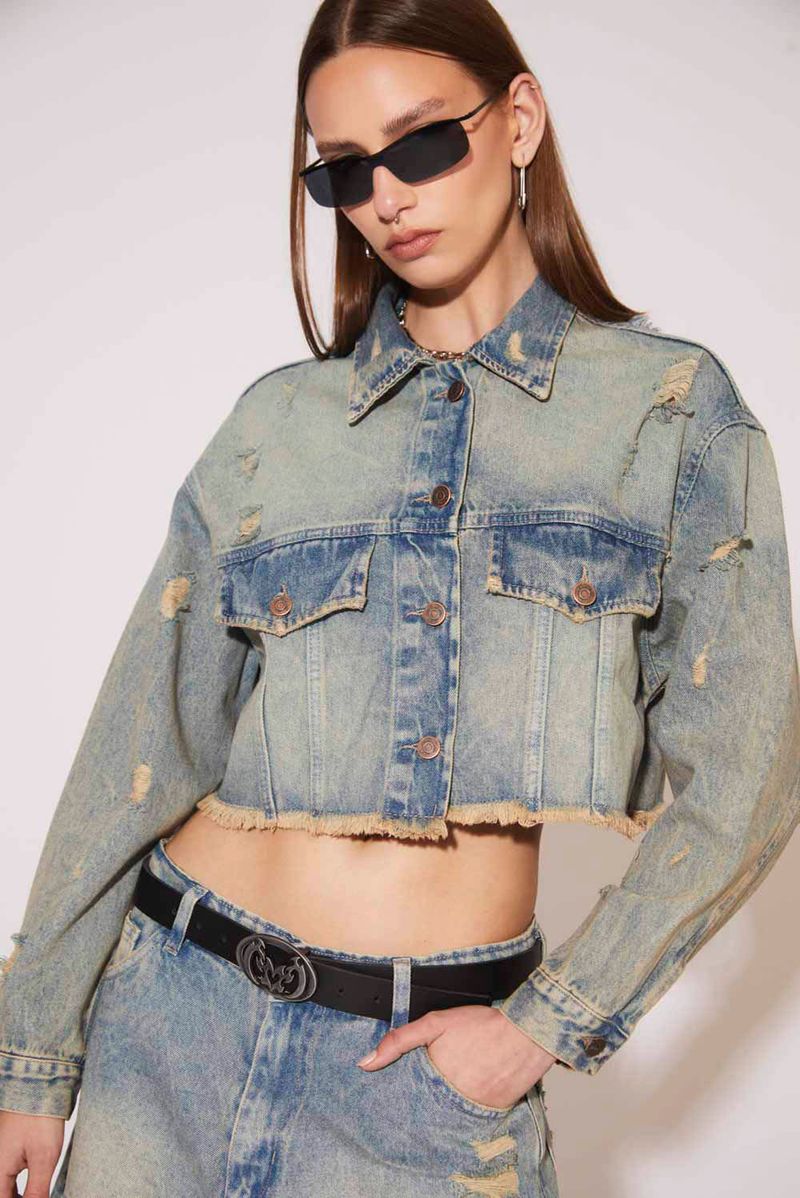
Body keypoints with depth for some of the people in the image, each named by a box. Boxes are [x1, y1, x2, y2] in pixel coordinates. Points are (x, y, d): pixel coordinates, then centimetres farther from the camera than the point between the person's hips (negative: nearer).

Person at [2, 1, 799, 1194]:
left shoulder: (674, 404, -1)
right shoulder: (274, 424, 3)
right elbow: (141, 747, 3)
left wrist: (545, 1024, -8)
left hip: (440, 1058, -2)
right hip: (182, 1009, 2)